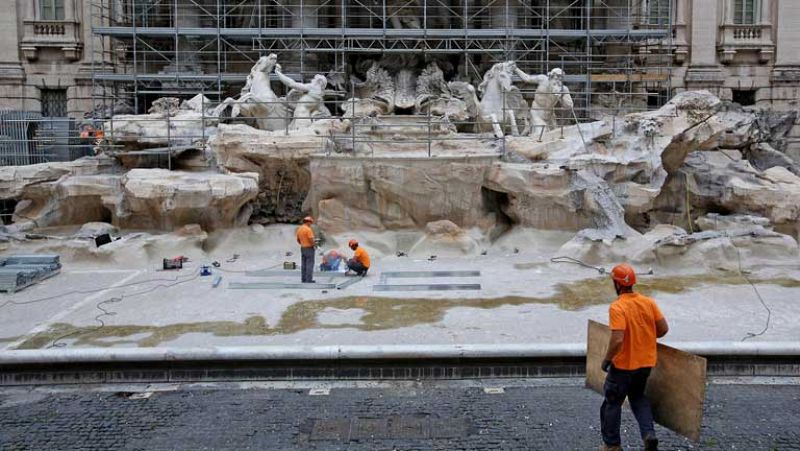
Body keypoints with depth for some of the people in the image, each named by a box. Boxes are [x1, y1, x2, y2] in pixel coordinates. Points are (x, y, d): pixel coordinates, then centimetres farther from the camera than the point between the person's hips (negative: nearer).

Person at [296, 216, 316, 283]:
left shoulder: (299, 229, 9)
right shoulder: (308, 229, -17)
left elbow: (298, 240, 17)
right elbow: (311, 240, -22)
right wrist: (314, 243, -3)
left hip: (302, 249, 8)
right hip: (309, 249, -8)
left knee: (303, 264, 10)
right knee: (310, 264, -5)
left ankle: (303, 279, 11)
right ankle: (309, 279, -7)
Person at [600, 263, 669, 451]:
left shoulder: (617, 307, -22)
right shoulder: (648, 302, -4)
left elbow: (617, 340, -29)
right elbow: (663, 329, 1)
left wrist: (607, 360, -13)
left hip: (623, 365, -6)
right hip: (646, 363, 6)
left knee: (612, 403, 13)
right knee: (638, 397, 27)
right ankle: (649, 433, 9)